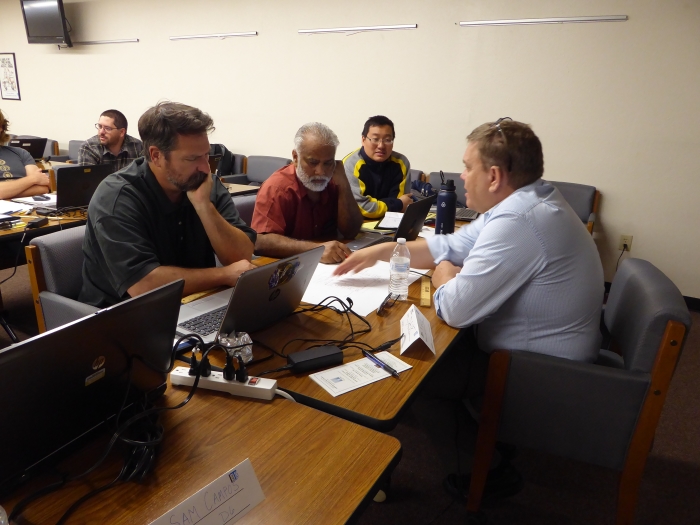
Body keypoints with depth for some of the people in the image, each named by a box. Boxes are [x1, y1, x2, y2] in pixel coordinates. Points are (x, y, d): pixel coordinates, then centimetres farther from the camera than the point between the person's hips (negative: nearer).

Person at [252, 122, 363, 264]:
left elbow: (351, 232, -1)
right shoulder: (277, 187, -14)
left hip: (329, 264, 5)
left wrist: (343, 185, -11)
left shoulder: (333, 182, 2)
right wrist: (317, 248, -35)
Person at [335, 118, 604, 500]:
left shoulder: (517, 222, -31)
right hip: (548, 350, 10)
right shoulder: (523, 201, 2)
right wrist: (381, 251, 3)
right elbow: (453, 246, 9)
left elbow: (454, 309, -29)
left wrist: (443, 274, -7)